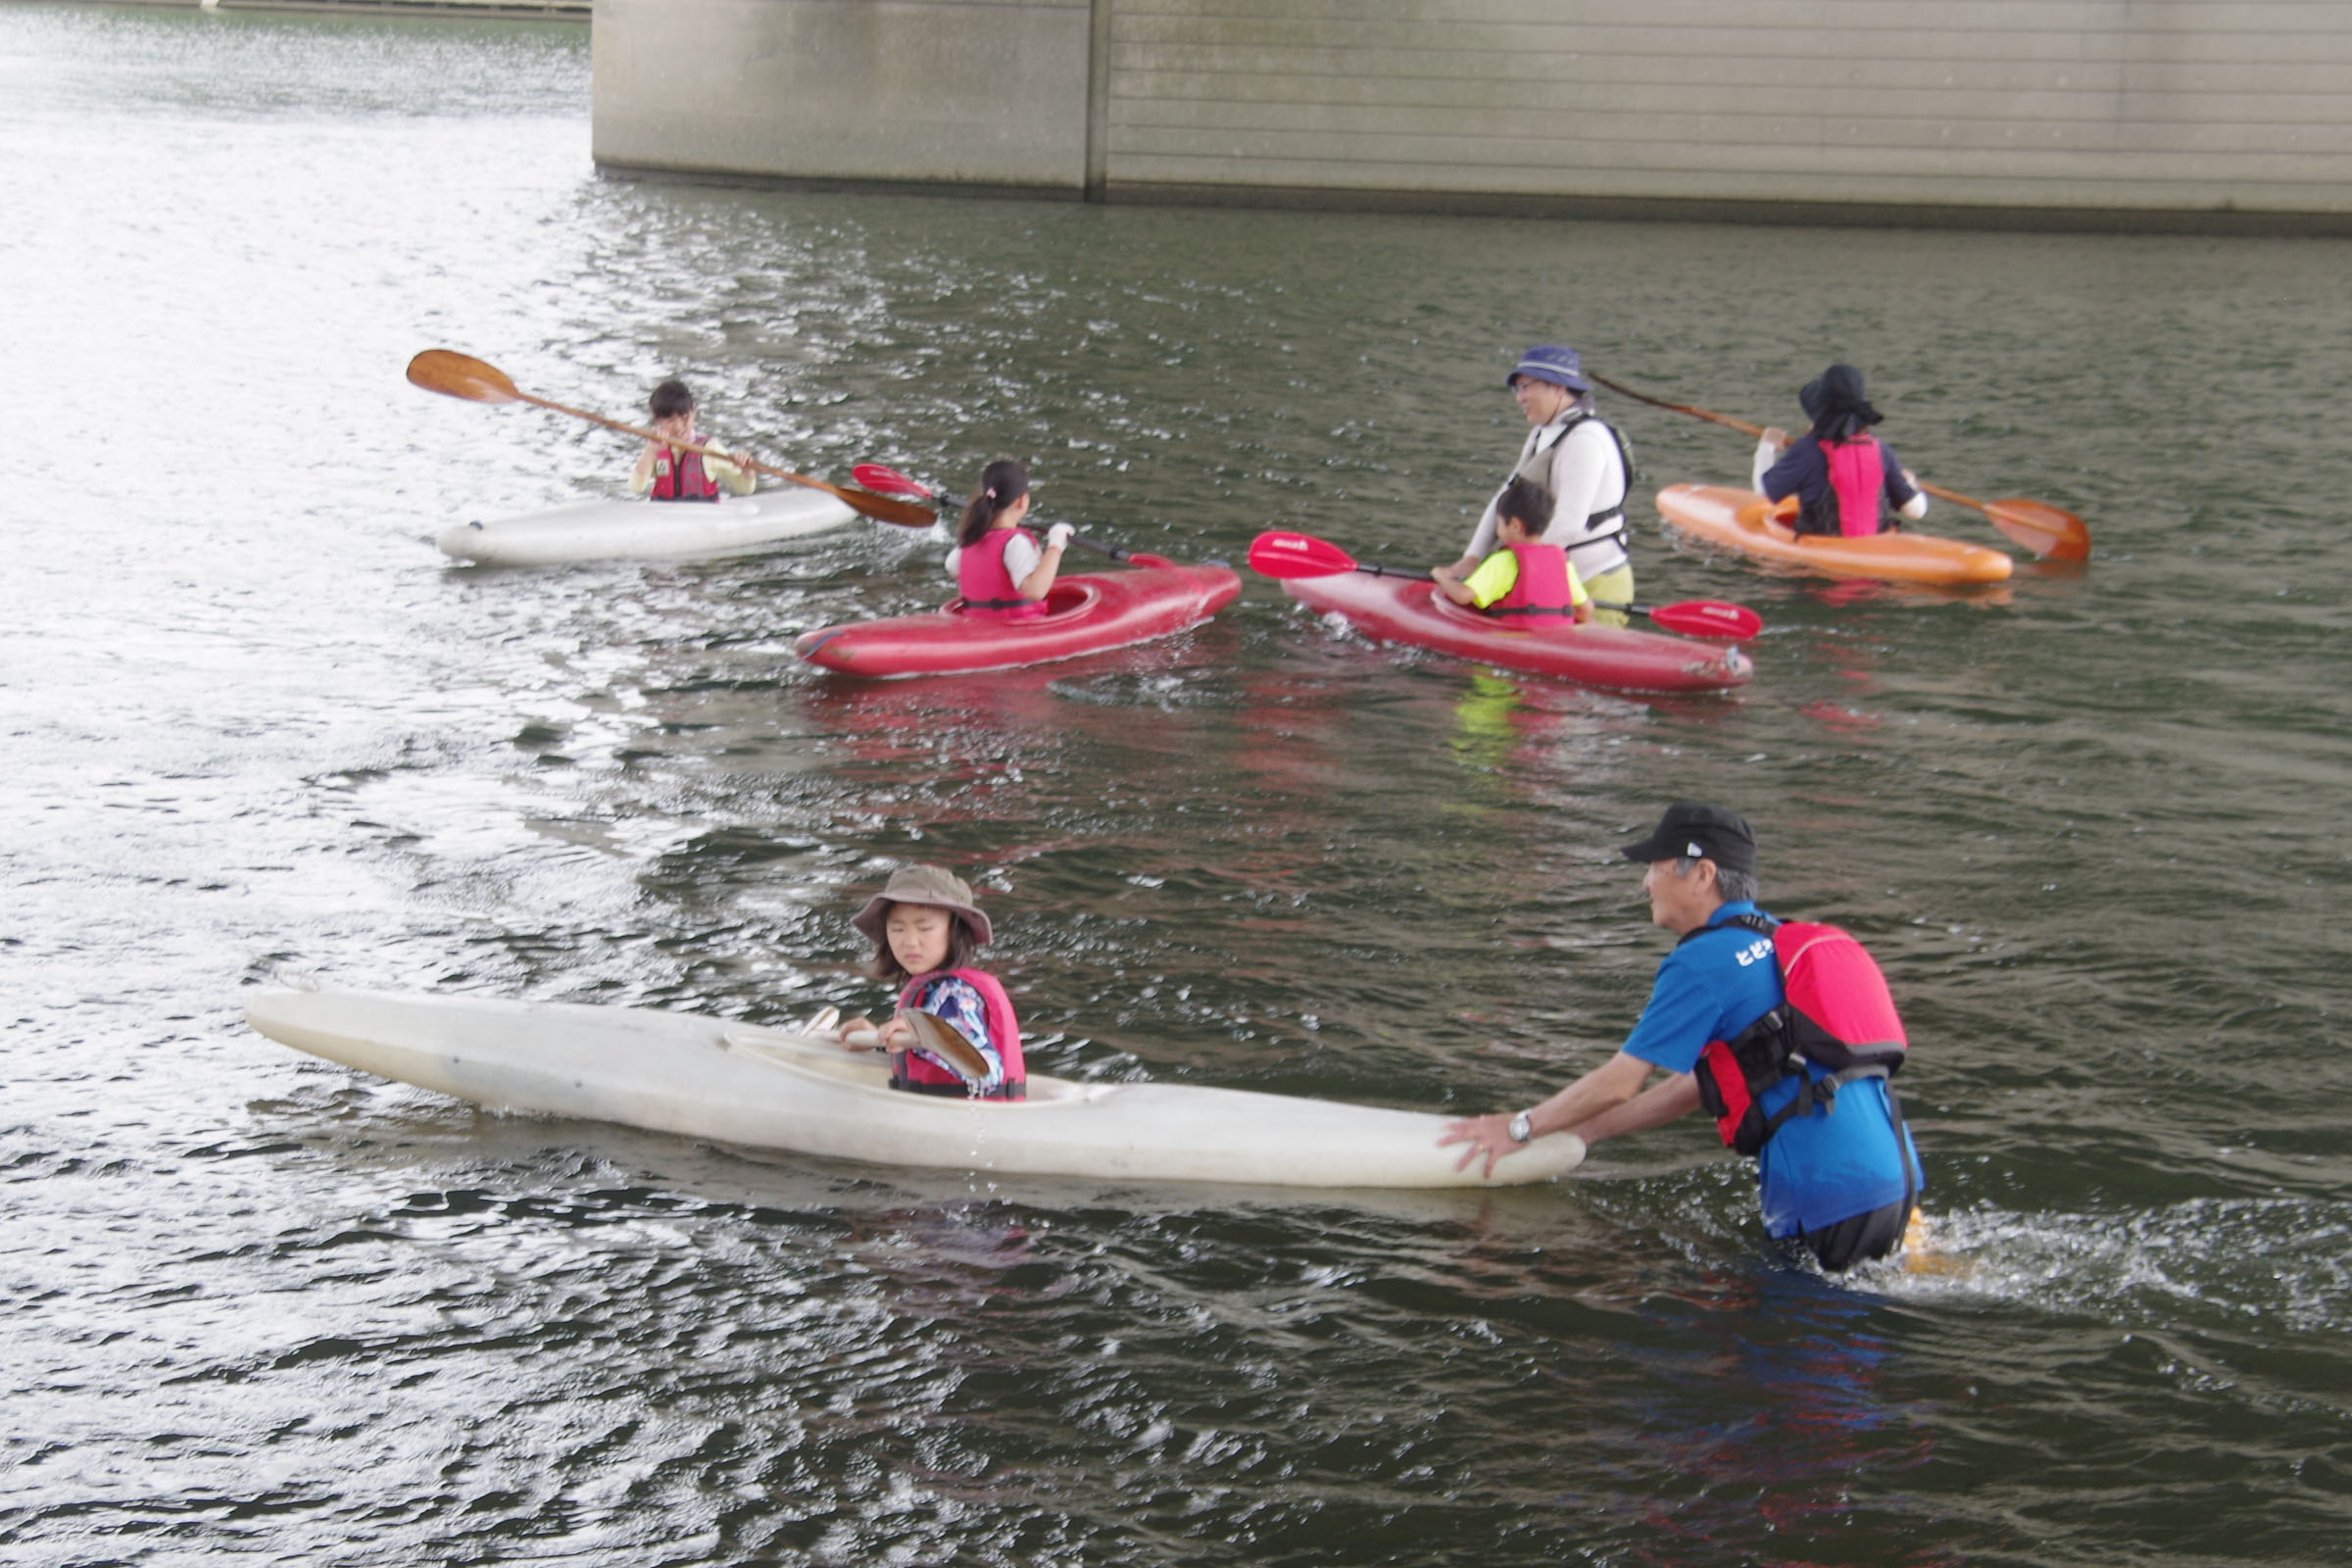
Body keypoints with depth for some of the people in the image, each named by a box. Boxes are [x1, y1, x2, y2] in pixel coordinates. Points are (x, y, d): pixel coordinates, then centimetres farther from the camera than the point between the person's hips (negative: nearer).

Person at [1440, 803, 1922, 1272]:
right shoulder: (1775, 943, 18)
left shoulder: (1702, 962, -10)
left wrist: (1519, 1128, 8)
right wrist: (1578, 1132, 25)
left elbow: (1620, 1083, -6)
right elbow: (1700, 1082, 23)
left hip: (1831, 1193, -9)